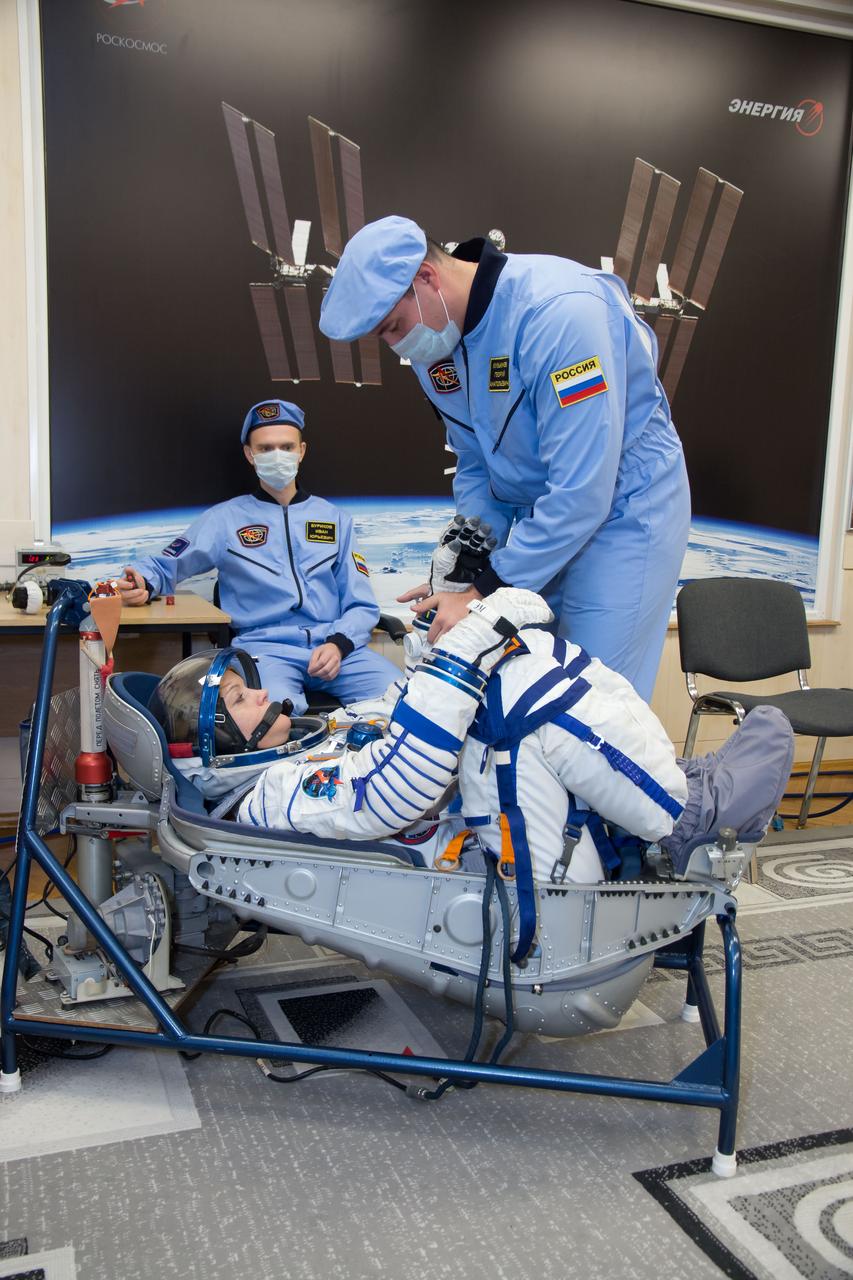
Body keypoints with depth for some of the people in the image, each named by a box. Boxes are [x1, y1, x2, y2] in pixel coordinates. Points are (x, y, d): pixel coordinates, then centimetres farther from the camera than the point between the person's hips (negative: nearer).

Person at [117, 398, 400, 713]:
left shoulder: (334, 518, 19)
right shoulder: (225, 518, 13)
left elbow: (362, 605, 15)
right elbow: (164, 566, 13)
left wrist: (338, 643, -7)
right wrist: (143, 584, -13)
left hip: (335, 644, 3)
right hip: (266, 646, -3)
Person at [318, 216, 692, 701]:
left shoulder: (560, 310, -29)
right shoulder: (434, 345, -3)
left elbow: (581, 493, -30)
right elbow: (475, 466, 8)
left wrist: (486, 595, -25)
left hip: (621, 507, -7)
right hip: (529, 512, 7)